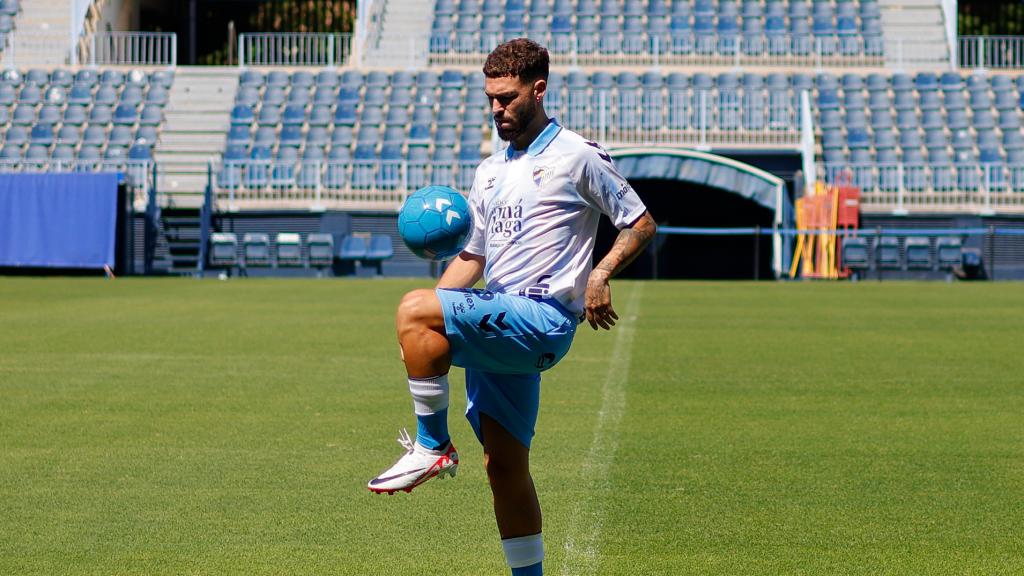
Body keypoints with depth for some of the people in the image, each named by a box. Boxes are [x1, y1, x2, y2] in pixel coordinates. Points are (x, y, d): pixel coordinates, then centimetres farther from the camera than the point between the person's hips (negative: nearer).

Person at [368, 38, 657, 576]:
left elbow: (641, 224, 2)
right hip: (497, 323, 7)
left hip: (543, 317, -7)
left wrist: (600, 275, -13)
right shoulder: (490, 171, 20)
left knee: (414, 309, -26)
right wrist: (433, 304, 8)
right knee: (504, 463, 5)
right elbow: (473, 256, 24)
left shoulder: (577, 156, 0)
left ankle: (432, 446, -17)